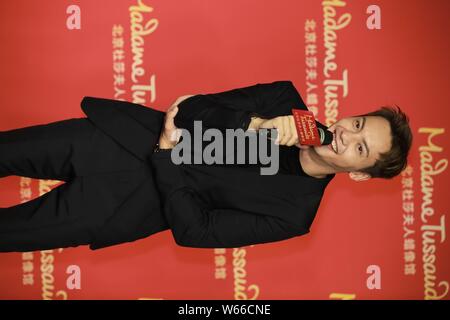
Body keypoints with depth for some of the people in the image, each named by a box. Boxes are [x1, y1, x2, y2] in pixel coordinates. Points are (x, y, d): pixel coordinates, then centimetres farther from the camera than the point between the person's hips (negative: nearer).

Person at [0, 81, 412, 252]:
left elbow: (195, 230, -15)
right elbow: (194, 110, -6)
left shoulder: (293, 212, -11)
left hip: (138, 201, -4)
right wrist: (256, 124, -20)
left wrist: (168, 153, -18)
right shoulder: (288, 100, 0)